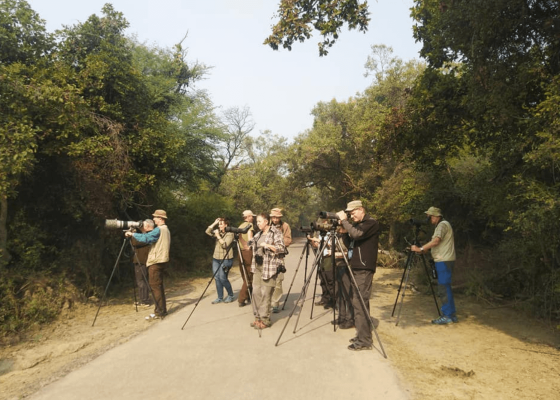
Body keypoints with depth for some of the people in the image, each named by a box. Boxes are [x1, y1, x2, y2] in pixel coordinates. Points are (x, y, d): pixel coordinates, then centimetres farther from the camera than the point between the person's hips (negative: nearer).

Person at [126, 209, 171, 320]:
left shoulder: (159, 229, -13)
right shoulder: (166, 230, 17)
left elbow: (146, 238, -22)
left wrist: (132, 234, -10)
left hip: (156, 262, -10)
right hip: (162, 260, 10)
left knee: (155, 285, -7)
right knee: (158, 285, 14)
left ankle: (159, 312, -5)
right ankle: (161, 310, 18)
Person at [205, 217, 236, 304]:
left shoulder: (230, 234, -7)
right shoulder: (218, 232, 13)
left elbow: (225, 245, -18)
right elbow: (208, 231, 4)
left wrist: (218, 236, -18)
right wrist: (214, 223, -2)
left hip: (226, 259, -7)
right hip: (216, 258, 7)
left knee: (222, 278, -10)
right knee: (217, 278, 4)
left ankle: (230, 295, 10)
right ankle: (220, 298, 12)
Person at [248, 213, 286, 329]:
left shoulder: (275, 232, -4)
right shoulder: (258, 234, 17)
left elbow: (281, 249, -11)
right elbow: (251, 244, 29)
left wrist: (267, 245, -17)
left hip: (269, 266, -7)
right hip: (257, 266, 7)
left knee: (265, 293, -6)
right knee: (256, 292, 4)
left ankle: (265, 320, 2)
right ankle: (258, 317, 15)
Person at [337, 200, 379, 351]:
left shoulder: (371, 223, -8)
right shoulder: (357, 225, 19)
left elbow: (357, 234, -24)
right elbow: (349, 244, 17)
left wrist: (344, 221, -15)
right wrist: (343, 231, 4)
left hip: (364, 269, -9)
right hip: (355, 268, 9)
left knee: (359, 303, -10)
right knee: (358, 303, 10)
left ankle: (364, 340, -6)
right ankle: (362, 335, 19)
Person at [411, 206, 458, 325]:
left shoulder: (443, 225, -10)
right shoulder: (440, 225, 20)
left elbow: (436, 241, -23)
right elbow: (436, 243, 20)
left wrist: (420, 249, -20)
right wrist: (424, 250, 10)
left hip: (444, 261, -10)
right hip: (443, 261, 10)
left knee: (443, 288, -7)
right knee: (445, 288, 12)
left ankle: (447, 316, -2)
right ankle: (452, 315, 17)